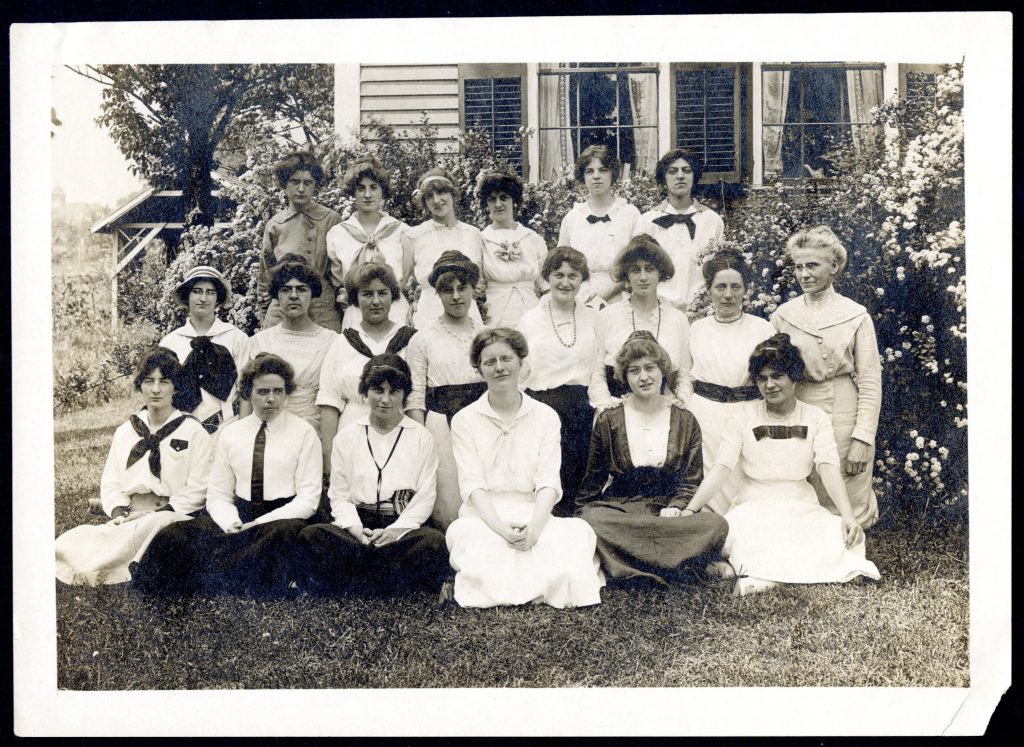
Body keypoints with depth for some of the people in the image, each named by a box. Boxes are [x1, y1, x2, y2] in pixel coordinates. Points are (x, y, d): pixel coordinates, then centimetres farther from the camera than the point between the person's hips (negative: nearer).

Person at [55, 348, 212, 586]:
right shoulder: (125, 432, 18)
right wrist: (119, 512, -7)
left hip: (174, 516, -3)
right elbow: (110, 483, 14)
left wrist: (161, 514, -15)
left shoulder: (193, 432, 3)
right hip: (131, 518, 4)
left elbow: (196, 490, -3)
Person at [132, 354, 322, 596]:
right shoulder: (231, 434, 12)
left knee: (277, 535, -39)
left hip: (284, 519, -3)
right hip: (238, 516, 3)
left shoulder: (303, 433, 2)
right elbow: (217, 495, 11)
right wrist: (232, 524, -12)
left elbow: (308, 499, -4)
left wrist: (258, 524, -15)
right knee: (174, 536, -21)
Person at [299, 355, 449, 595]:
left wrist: (396, 530, -13)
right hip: (357, 525, 1)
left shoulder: (421, 437, 11)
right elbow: (338, 495, 10)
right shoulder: (347, 436, 15)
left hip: (404, 526, -1)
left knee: (434, 542, -35)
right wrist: (355, 528, -10)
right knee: (312, 535, -29)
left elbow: (425, 497, 4)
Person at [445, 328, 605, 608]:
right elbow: (472, 483, -2)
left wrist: (534, 526, -19)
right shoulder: (464, 420, 9)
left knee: (576, 531, -31)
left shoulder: (545, 417, 12)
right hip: (482, 516, -1)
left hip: (533, 515, 1)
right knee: (467, 532, -36)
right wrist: (500, 528, -20)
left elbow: (548, 481, 1)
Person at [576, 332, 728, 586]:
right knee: (594, 520, -38)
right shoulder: (608, 420, 7)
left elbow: (692, 480, 6)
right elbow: (593, 479, 15)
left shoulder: (685, 421, 9)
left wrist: (673, 509, -12)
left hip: (668, 509, 1)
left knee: (716, 525, -30)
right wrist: (581, 513, 6)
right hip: (618, 508, -1)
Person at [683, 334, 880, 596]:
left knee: (845, 537, -30)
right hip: (753, 508, -2)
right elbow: (721, 467, -6)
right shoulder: (745, 413, 3)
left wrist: (848, 515, -26)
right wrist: (690, 510, -20)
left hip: (801, 508, 2)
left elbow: (829, 468, -9)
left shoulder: (815, 417, 5)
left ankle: (757, 574, -32)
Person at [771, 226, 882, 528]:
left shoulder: (856, 316, -1)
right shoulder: (783, 316, 5)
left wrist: (863, 437, -9)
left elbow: (870, 382, -2)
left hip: (843, 418, -2)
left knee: (847, 512, 1)